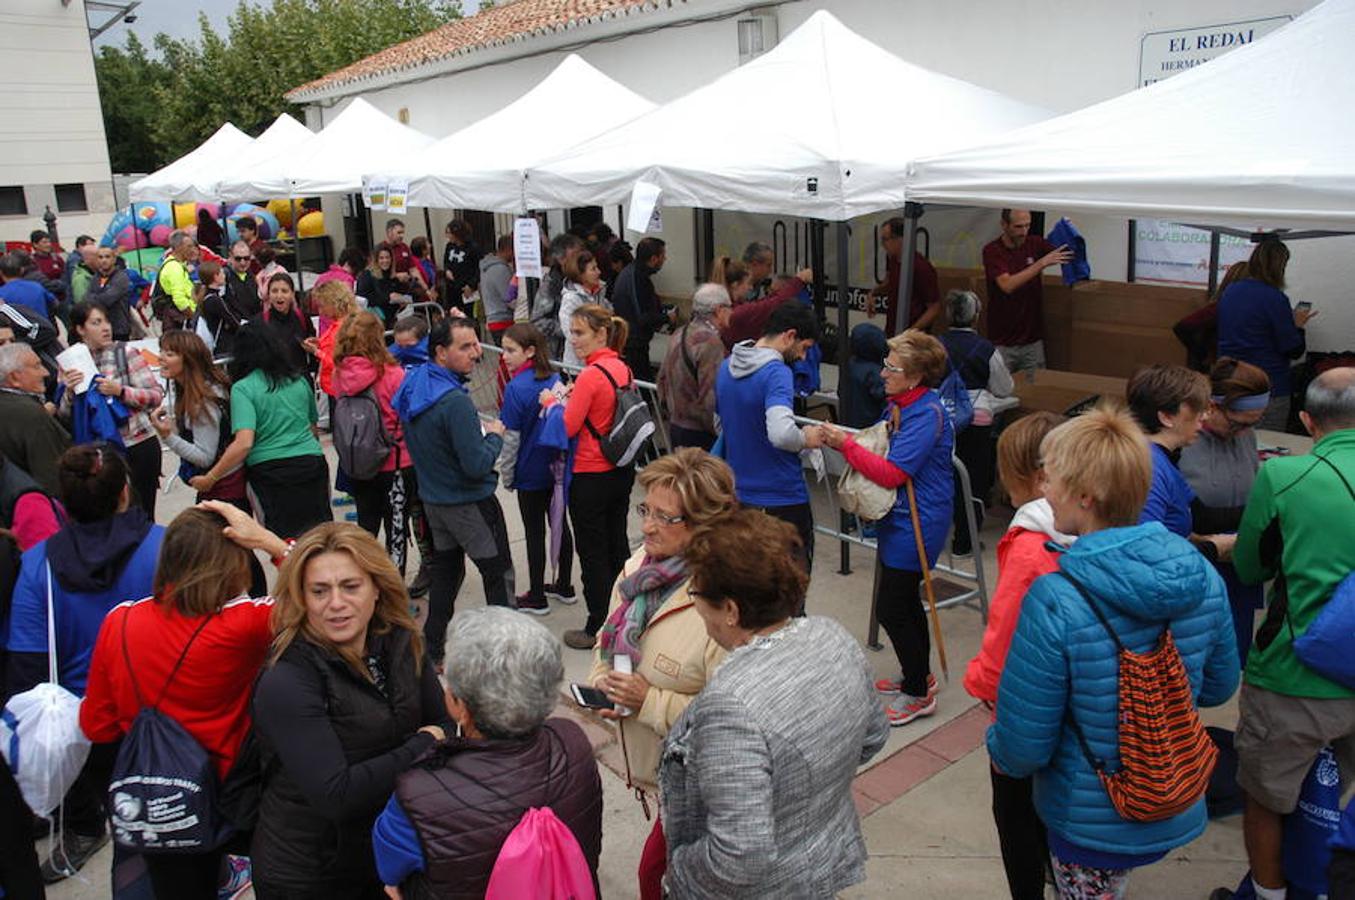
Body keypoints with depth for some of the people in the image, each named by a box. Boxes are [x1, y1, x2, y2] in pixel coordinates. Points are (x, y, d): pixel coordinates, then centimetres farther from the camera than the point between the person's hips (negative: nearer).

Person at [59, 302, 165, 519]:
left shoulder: (126, 353, -3)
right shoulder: (69, 363, 5)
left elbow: (157, 395, -7)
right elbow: (65, 415, 4)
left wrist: (120, 391, -21)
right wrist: (69, 392, -16)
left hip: (138, 445, -2)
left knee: (142, 515, 3)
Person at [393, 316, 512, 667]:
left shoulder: (413, 384, 1)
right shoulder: (454, 401, -28)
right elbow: (477, 465, -27)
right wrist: (495, 436, -9)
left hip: (432, 497, 8)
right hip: (470, 502, -8)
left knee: (446, 571, 20)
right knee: (499, 573, 6)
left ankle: (434, 649, 27)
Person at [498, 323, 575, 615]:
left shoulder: (516, 389, -20)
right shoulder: (554, 379, -2)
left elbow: (511, 439, -15)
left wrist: (506, 476, -3)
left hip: (531, 473, -6)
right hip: (558, 467, 6)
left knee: (534, 533, 6)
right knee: (559, 524, 17)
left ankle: (536, 598, 18)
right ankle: (564, 586, 30)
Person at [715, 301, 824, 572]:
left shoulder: (726, 367, 6)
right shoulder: (777, 373, -21)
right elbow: (781, 433, -35)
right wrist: (805, 439, -16)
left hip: (739, 495, 7)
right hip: (783, 498, -7)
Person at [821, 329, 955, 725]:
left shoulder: (927, 415, -22)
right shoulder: (898, 406, 7)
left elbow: (893, 473, -26)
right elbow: (882, 450, 14)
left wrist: (846, 443, -20)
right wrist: (844, 441, -4)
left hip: (916, 524, -10)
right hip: (898, 518, 10)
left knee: (891, 607, -3)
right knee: (905, 600, 20)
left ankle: (919, 694, 13)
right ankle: (919, 675, 38)